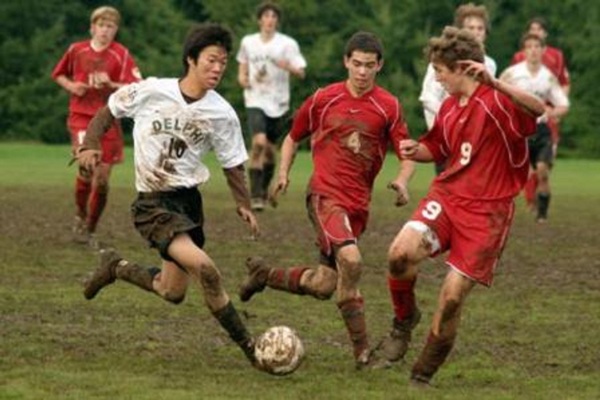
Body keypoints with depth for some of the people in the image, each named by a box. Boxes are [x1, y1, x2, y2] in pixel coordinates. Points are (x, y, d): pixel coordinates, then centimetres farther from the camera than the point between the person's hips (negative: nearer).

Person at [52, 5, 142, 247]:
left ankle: (90, 230, 20)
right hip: (81, 116, -1)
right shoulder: (77, 50, 3)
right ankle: (80, 215, 4)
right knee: (86, 167, -22)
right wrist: (71, 86, 0)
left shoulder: (121, 55, -3)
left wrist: (111, 84, -23)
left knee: (102, 179, 2)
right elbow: (58, 74, 20)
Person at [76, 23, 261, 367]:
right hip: (153, 204, -5)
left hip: (189, 199, 5)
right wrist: (90, 144, -8)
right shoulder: (151, 92, -12)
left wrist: (244, 205, -9)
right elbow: (109, 110, 5)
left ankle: (116, 267, 39)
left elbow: (233, 164, 5)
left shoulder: (222, 114, -4)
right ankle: (247, 345, -13)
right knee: (204, 268, -25)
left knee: (173, 293, 12)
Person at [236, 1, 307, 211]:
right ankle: (256, 196, -19)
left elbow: (301, 73, -6)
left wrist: (288, 67, -27)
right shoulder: (248, 42, 6)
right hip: (256, 100, -1)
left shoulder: (288, 44, -2)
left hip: (279, 102, 1)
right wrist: (242, 78, 0)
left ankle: (265, 188, 36)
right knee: (259, 142, -21)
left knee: (270, 147, 10)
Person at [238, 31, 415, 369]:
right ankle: (363, 353, -20)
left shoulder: (389, 107, 2)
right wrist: (284, 172, 2)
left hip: (359, 203, 3)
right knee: (351, 259, -28)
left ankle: (264, 274, 34)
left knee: (324, 286, 5)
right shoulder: (324, 99, 2)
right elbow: (293, 138, 16)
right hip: (325, 194, -3)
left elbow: (408, 153, 2)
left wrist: (402, 182, -18)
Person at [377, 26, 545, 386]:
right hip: (447, 195, 5)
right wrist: (416, 150, 4)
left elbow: (538, 110, -34)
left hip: (487, 212, -5)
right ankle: (405, 318, 6)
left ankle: (423, 377, 14)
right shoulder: (449, 108, 10)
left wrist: (495, 83, -45)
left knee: (452, 297, -6)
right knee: (401, 252, -23)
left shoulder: (496, 102, -14)